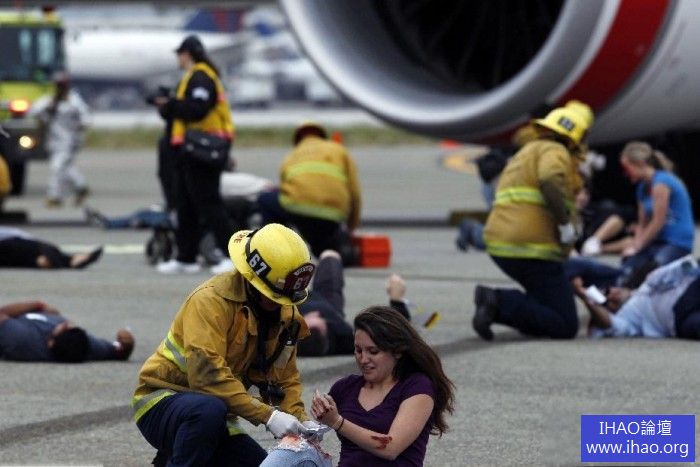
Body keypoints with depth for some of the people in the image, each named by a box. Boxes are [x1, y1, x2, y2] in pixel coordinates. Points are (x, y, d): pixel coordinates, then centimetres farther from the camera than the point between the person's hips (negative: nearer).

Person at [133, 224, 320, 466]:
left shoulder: (286, 312, 2)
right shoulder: (211, 300, -23)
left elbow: (285, 379, 5)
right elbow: (207, 374, -33)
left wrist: (300, 420, -15)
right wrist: (267, 415, -36)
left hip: (216, 414, 8)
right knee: (209, 411, -39)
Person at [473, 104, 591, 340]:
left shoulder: (527, 151, 27)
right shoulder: (555, 152, -3)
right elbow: (550, 182, -24)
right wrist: (565, 223, -19)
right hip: (532, 249, -9)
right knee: (566, 326, -9)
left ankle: (494, 299, 0)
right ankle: (500, 305, -22)